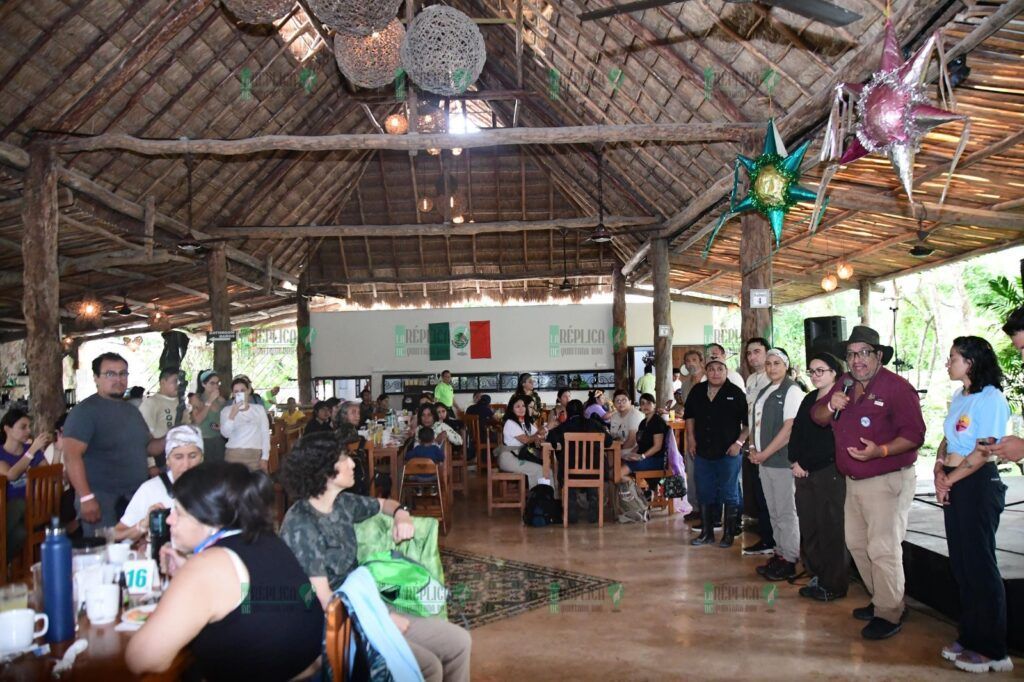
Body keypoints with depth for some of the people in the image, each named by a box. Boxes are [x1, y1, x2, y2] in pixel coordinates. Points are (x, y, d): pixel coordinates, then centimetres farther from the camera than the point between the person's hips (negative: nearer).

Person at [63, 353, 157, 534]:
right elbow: (71, 456, -17)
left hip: (138, 498, 7)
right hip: (102, 500, -7)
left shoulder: (132, 410, 15)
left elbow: (145, 446, 23)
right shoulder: (85, 411, -9)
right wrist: (86, 498, -24)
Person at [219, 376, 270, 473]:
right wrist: (232, 414, -17)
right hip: (234, 454, -1)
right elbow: (225, 433, -6)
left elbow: (265, 433, 6)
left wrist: (265, 457, 1)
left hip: (256, 454, 1)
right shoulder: (226, 410, 6)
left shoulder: (259, 409, 7)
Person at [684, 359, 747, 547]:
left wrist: (739, 442, -13)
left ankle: (729, 534, 18)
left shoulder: (736, 393, -9)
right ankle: (707, 532, 25)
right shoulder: (697, 391, 4)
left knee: (729, 495, 5)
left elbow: (748, 422, -7)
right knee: (704, 494, 12)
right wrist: (690, 437, 9)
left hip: (728, 453, -4)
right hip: (702, 452, 5)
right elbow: (690, 415, 18)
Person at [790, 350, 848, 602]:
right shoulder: (808, 400, 15)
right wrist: (795, 462, -1)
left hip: (830, 474, -7)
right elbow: (796, 433, 13)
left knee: (830, 530, -1)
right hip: (805, 473, 7)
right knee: (809, 528, 9)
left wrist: (805, 463, -8)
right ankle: (817, 578, 21)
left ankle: (833, 585, 10)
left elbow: (832, 441, -12)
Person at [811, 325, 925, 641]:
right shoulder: (844, 385, 8)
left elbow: (914, 434, -18)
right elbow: (816, 416, 11)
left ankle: (888, 614, 7)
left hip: (888, 481, -8)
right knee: (856, 543, 16)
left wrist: (881, 451, -33)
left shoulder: (896, 387, -14)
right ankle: (880, 599, 32)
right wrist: (831, 406, -11)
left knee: (883, 549, -6)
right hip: (854, 481, 8)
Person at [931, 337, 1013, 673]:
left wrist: (949, 479, -12)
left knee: (980, 567, -1)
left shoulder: (991, 399, -14)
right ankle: (970, 638, 25)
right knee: (962, 566, 13)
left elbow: (982, 452, -19)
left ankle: (991, 650, 11)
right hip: (954, 487, 8)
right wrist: (939, 471, -2)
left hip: (979, 485, -8)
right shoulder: (958, 397, 13)